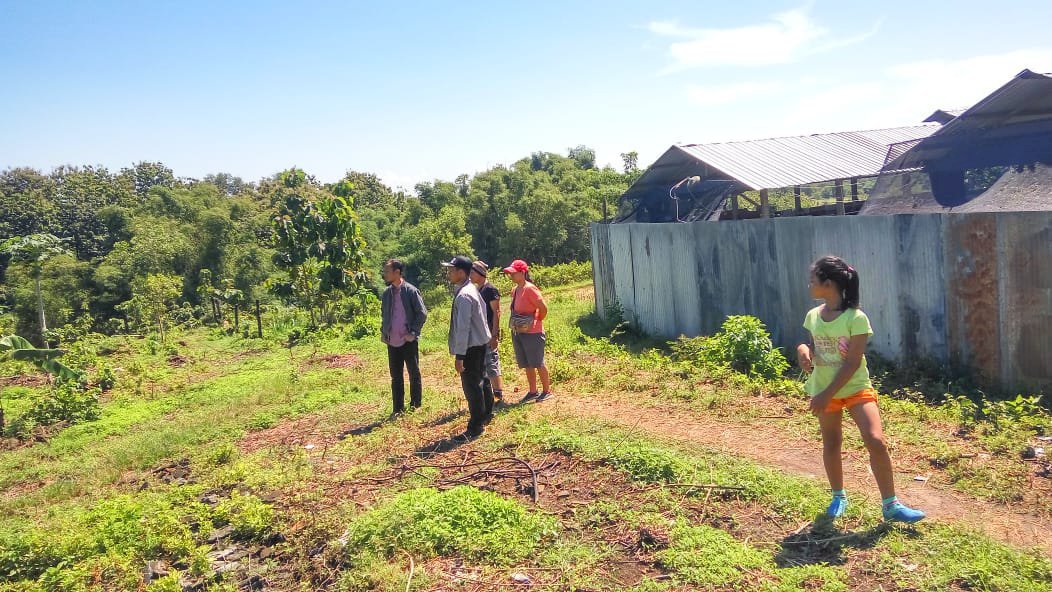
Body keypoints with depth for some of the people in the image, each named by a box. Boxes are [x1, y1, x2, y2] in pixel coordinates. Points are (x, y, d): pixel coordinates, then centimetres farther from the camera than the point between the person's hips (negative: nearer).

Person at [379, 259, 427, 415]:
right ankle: (398, 410, 18)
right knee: (396, 377, 10)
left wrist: (413, 332, -13)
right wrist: (383, 332, 8)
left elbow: (422, 313, -8)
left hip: (408, 341, -5)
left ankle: (415, 407, 19)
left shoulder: (411, 291, -9)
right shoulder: (386, 293, 7)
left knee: (414, 375, 7)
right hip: (392, 342, 5)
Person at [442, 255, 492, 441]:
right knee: (476, 384, 20)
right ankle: (481, 417, 33)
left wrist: (459, 355, -22)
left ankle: (475, 427, 6)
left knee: (471, 386, -2)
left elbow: (463, 327, -24)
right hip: (479, 343, 10)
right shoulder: (472, 289, 10)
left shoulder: (463, 296, -21)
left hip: (471, 347, -10)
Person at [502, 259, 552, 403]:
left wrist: (536, 321, -6)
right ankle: (533, 391, 25)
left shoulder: (530, 289, -17)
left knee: (538, 363, 2)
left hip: (532, 332, -8)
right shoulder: (514, 290, 8)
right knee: (527, 364, 15)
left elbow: (543, 308, -19)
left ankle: (547, 391, 14)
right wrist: (515, 325, 10)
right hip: (518, 332, 8)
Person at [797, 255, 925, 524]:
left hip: (856, 388, -4)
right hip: (823, 390, 5)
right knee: (831, 444, 11)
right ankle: (839, 496, 31)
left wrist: (827, 394, -20)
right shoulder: (813, 316, 0)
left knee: (876, 441, -14)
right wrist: (803, 349, -10)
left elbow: (853, 362, -18)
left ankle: (891, 505, -1)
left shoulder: (855, 317, -16)